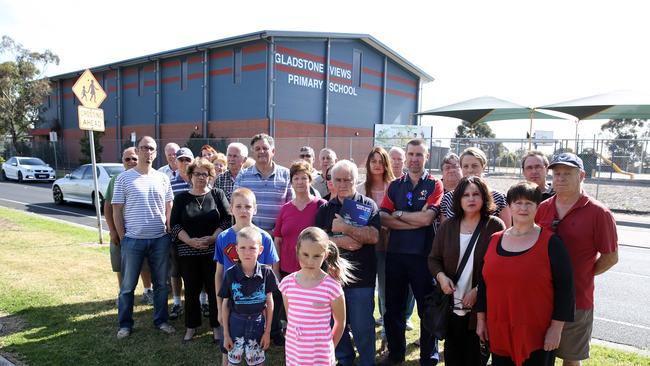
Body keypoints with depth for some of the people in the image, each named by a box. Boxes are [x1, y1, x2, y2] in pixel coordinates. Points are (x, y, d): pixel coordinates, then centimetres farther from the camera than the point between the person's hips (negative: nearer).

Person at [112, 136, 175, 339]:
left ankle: (161, 320, 27)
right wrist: (122, 238, -2)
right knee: (128, 285, 9)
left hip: (160, 239, 2)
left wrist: (169, 232, 4)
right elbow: (116, 210, -1)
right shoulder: (124, 178, -3)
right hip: (133, 240, -2)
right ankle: (125, 324, 25)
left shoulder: (162, 178, 5)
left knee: (161, 284, 12)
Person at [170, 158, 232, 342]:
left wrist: (212, 238, -13)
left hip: (213, 251, -1)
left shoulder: (217, 194, 4)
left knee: (214, 289, 3)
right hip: (188, 252, 1)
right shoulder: (181, 198, 7)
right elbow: (174, 224, 2)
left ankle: (216, 326, 18)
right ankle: (191, 326, 25)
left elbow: (227, 219, -2)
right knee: (191, 290, 9)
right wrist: (190, 241, -12)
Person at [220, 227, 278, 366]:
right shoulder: (231, 274, -13)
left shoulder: (266, 272, -13)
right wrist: (226, 334, 1)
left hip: (257, 323, 0)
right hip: (236, 322, 0)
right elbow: (225, 304, -3)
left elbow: (269, 302, -3)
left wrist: (267, 331, 1)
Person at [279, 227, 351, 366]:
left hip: (320, 355, -3)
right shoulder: (287, 283, -6)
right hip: (293, 352, 3)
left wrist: (329, 347, 7)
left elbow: (340, 323, -2)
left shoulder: (332, 287, -16)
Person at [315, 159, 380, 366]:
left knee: (362, 326, 4)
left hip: (361, 277, -3)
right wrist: (340, 241, -14)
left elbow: (373, 236, -15)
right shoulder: (325, 209, 8)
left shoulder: (368, 205, -1)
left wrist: (345, 228, -18)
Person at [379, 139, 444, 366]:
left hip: (423, 255, -3)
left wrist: (398, 214, -6)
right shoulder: (395, 186, 8)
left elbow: (426, 218, -16)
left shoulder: (434, 186, -1)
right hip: (395, 254, 4)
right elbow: (383, 218, -6)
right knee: (393, 307, 14)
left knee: (428, 308, 9)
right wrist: (416, 221, -14)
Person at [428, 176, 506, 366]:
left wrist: (478, 290, -15)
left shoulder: (495, 226, -5)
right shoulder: (447, 226, 5)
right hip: (452, 307, 3)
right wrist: (441, 276, -11)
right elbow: (434, 258, 9)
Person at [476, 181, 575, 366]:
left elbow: (564, 288, -7)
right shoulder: (495, 240, 5)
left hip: (537, 335, -4)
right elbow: (484, 282, 11)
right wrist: (481, 319, 10)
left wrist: (556, 328, -9)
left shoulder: (551, 242, -7)